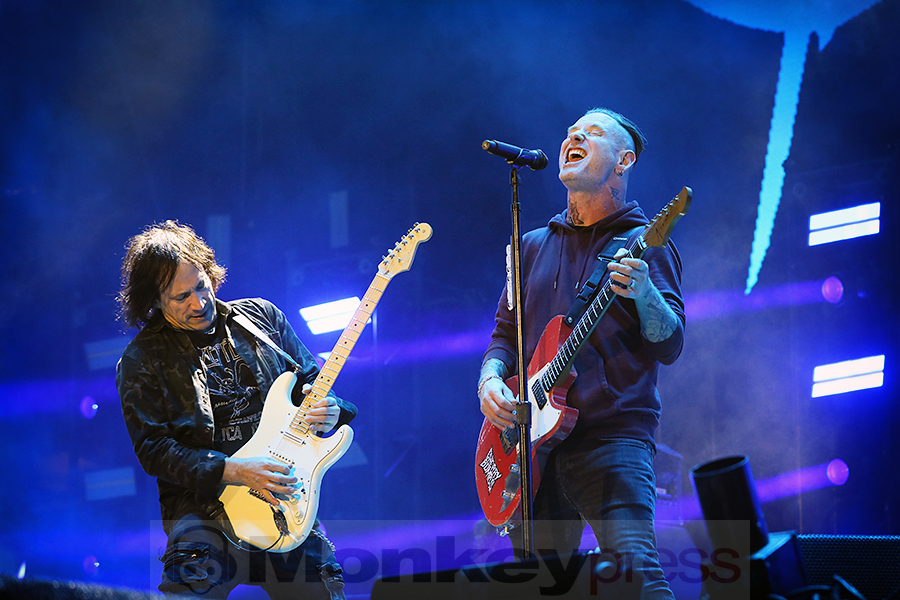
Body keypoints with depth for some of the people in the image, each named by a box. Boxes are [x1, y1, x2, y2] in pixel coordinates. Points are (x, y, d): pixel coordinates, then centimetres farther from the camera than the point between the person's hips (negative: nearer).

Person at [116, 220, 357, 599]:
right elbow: (152, 448, -4)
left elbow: (310, 381, 20)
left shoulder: (262, 316, 12)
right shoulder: (141, 361, 2)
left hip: (283, 492, 3)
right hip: (200, 502, -3)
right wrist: (232, 472, -15)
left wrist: (327, 411, -4)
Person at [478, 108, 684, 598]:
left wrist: (643, 292, -26)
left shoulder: (643, 244, 3)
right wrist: (490, 379, 1)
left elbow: (669, 346, -6)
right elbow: (505, 333, 22)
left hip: (613, 436, -5)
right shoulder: (534, 246, 18)